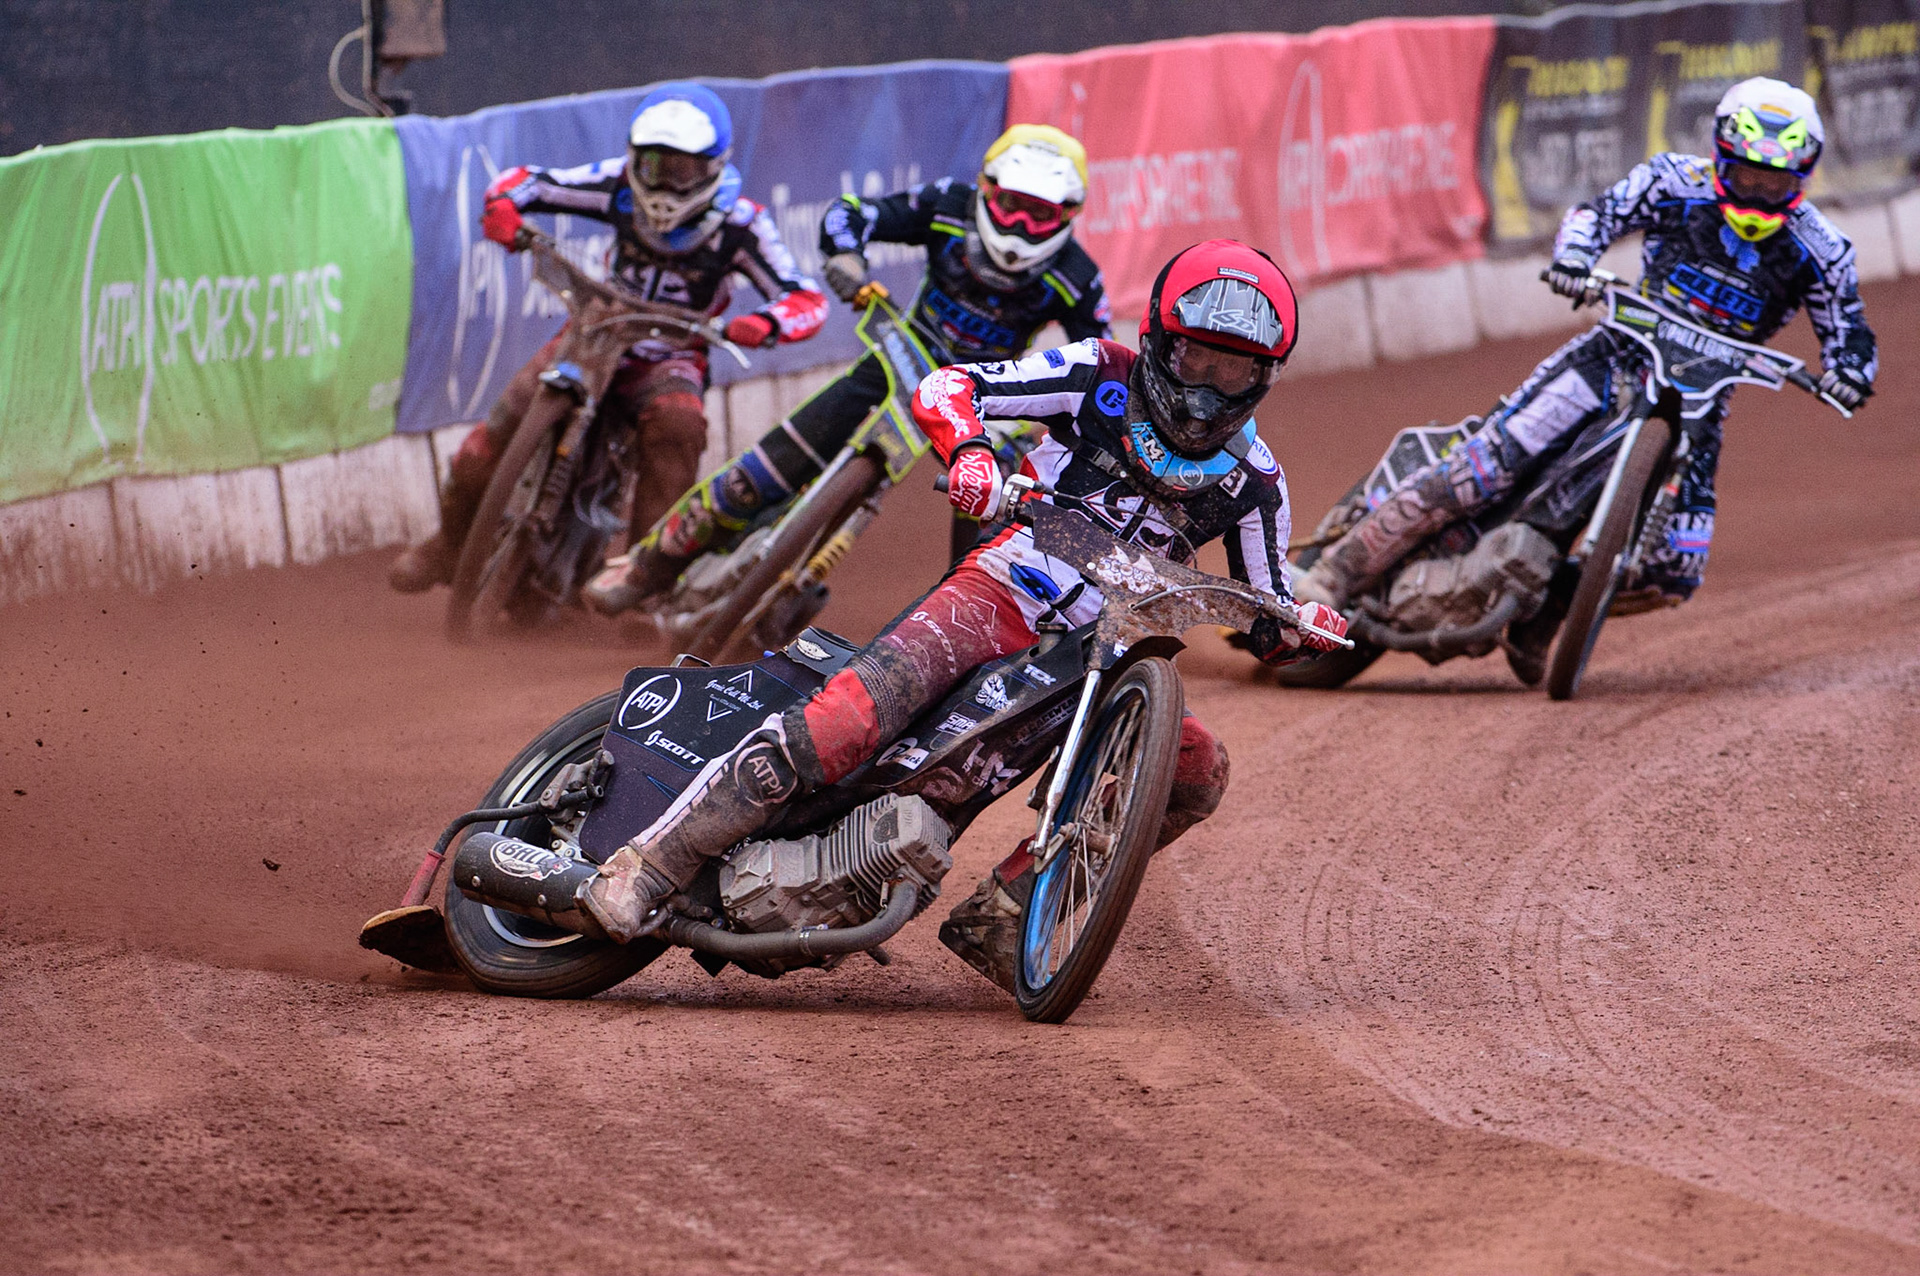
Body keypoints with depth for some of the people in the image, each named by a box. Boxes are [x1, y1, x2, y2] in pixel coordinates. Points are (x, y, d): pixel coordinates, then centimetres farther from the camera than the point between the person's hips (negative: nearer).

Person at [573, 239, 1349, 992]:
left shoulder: (1252, 482, 7)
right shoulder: (1102, 379, -1)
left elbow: (1264, 626, 13)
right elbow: (943, 388, -7)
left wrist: (1297, 627, -12)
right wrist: (968, 451, -29)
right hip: (1000, 593, -4)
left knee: (1197, 770, -17)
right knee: (848, 720, -27)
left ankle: (997, 913, -9)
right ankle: (653, 861, -27)